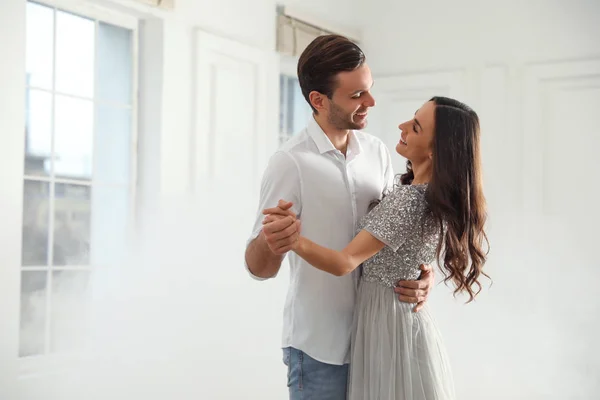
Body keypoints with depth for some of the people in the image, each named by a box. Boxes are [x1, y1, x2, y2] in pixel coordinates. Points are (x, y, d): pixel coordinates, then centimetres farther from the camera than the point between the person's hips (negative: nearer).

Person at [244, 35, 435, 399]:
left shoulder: (378, 152, 0)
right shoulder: (291, 163, -16)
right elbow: (260, 268, -15)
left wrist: (422, 275, -12)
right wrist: (269, 245, -38)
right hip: (319, 347, -5)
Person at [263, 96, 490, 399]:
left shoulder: (407, 200, -27)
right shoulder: (444, 197, 0)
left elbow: (344, 263, -31)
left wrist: (294, 241, -48)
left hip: (385, 317, -8)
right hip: (411, 316, 8)